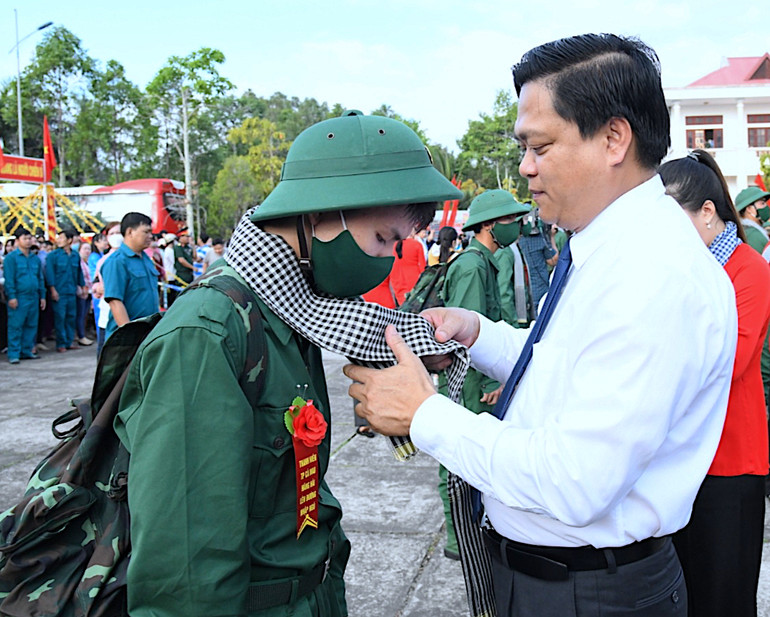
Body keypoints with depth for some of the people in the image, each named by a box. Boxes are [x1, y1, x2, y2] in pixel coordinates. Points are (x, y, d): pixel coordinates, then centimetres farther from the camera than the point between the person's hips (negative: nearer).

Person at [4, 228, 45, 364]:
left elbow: (40, 278, 19)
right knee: (15, 326, -4)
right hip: (18, 298, -6)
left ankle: (27, 351, 18)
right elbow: (9, 279, -7)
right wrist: (11, 296, -13)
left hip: (33, 297, 6)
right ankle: (14, 354, 0)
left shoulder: (35, 258, 15)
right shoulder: (11, 257, -3)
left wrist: (42, 296, 15)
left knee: (31, 325, 9)